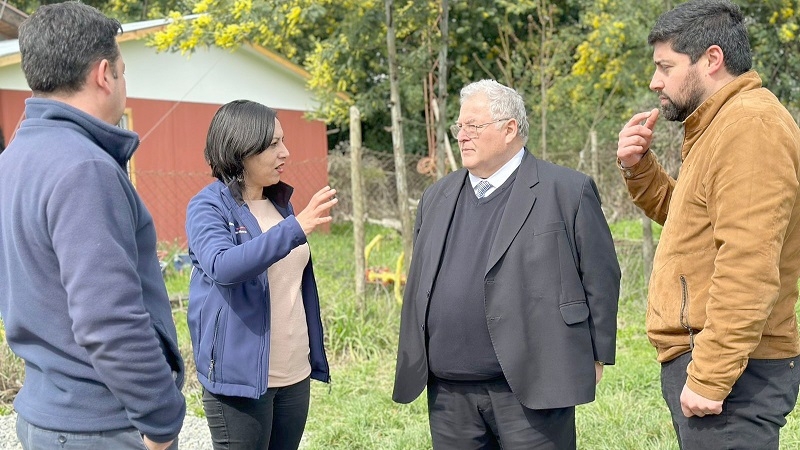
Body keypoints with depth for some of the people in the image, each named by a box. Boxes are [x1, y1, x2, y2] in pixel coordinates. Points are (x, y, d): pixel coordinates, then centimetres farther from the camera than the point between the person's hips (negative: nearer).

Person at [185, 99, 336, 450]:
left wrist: (316, 356, 15)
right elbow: (223, 266, -29)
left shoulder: (280, 202, 10)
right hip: (241, 377, -6)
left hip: (295, 374, 6)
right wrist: (295, 228, -38)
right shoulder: (209, 207, -9)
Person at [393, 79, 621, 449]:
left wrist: (595, 357, -3)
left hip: (530, 388, -5)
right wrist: (415, 364, 14)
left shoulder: (567, 190, -3)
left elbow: (599, 277, -3)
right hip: (449, 392, 5)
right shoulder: (437, 198, 13)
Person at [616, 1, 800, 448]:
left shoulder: (751, 124, -17)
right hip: (703, 360, 10)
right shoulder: (721, 125, 15)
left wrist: (710, 377, -25)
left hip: (728, 368, -10)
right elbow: (687, 217, 25)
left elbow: (749, 268, -24)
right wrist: (639, 168, 8)